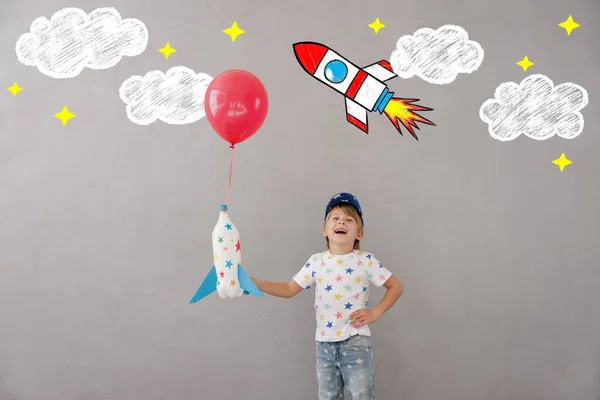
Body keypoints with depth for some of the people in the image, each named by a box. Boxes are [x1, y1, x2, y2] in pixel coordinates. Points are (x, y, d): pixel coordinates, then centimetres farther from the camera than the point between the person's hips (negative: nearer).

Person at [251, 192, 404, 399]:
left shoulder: (366, 261, -6)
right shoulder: (316, 262, 1)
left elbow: (396, 286, 0)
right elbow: (289, 289, 5)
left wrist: (375, 313, -9)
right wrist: (254, 282, -5)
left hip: (356, 342, -3)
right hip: (325, 343, 3)